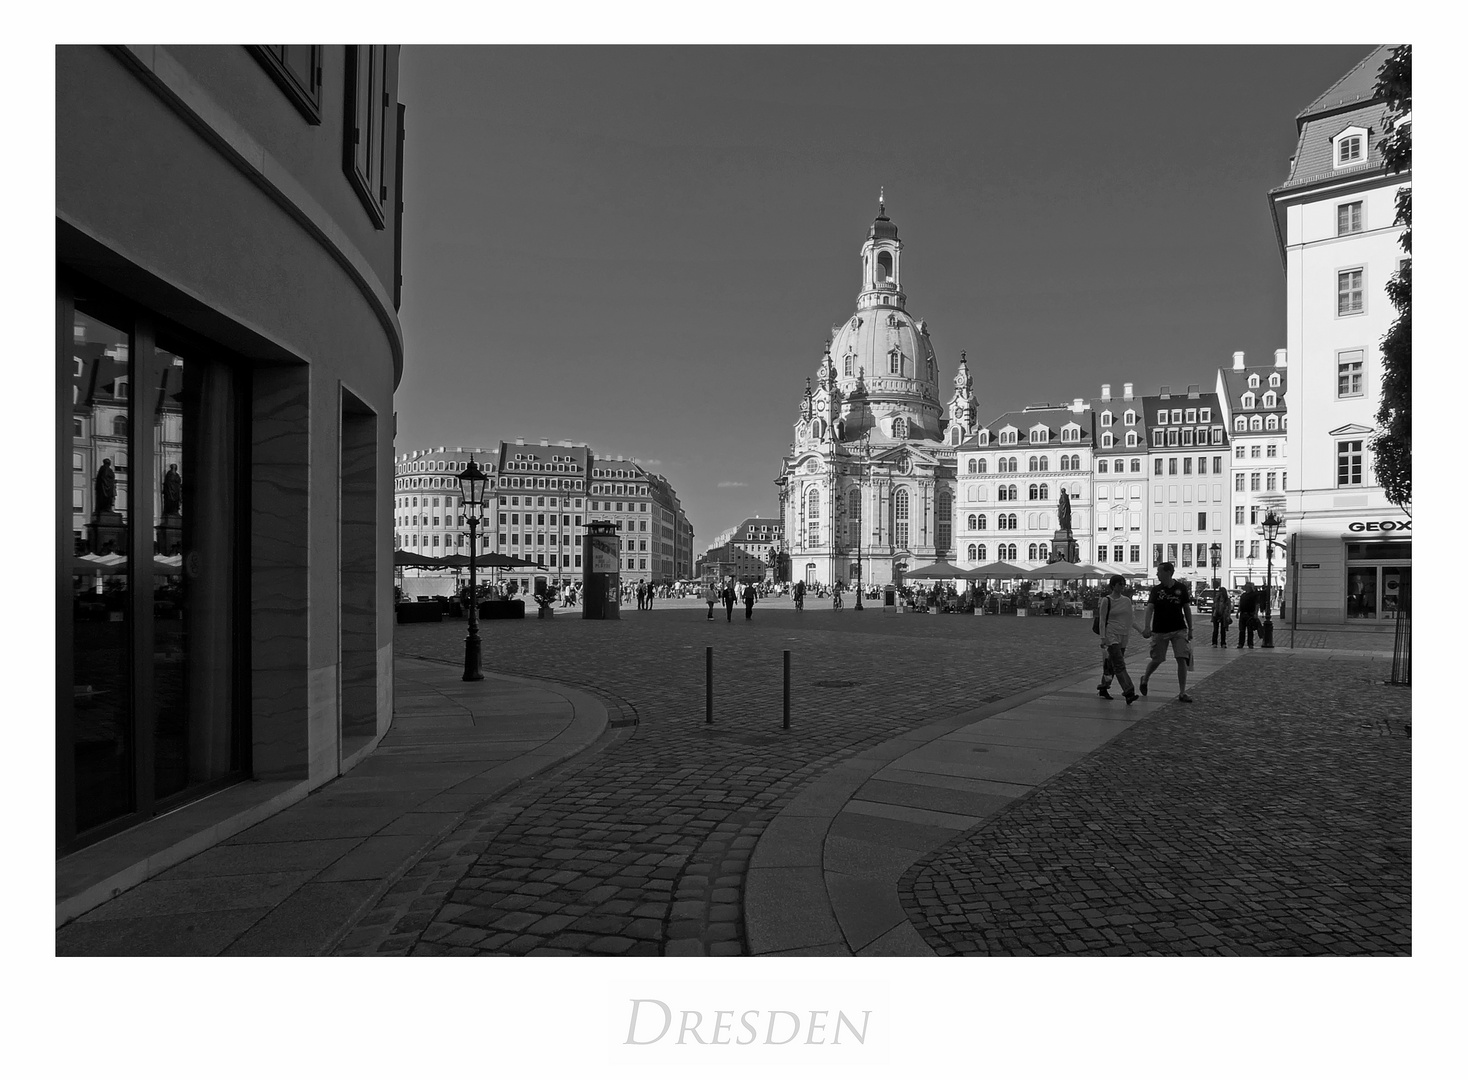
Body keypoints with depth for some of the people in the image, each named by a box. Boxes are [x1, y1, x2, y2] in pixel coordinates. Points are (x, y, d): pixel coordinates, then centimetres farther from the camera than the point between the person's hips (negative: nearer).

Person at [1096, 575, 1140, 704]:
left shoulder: (1127, 600, 9)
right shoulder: (1106, 601, -6)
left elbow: (1129, 619, 15)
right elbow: (1102, 620, -6)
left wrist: (1129, 635, 10)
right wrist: (1103, 638, -11)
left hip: (1123, 636, 6)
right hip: (1111, 635, -5)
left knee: (1112, 664, 10)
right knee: (1119, 664, -14)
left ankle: (1103, 688, 23)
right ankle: (1128, 692, -21)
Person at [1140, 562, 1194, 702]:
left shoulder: (1181, 588, 0)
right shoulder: (1156, 590, -3)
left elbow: (1187, 609, 6)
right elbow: (1150, 608, -13)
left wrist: (1190, 629, 7)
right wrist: (1147, 626, -27)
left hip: (1179, 630, 0)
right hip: (1159, 631, 0)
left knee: (1182, 659, -9)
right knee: (1157, 660, 6)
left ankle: (1182, 693, -1)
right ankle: (1144, 679, 35)